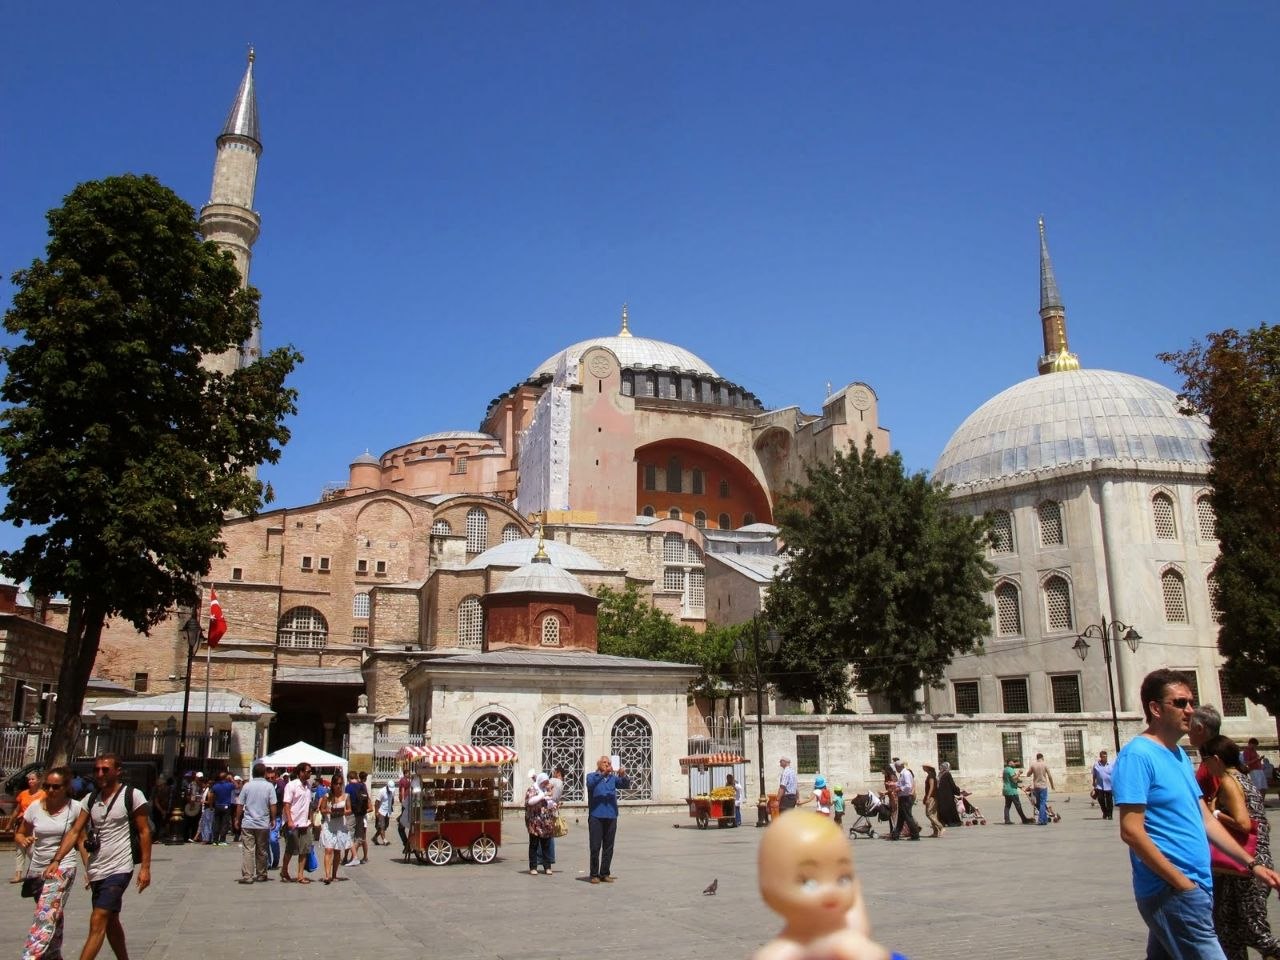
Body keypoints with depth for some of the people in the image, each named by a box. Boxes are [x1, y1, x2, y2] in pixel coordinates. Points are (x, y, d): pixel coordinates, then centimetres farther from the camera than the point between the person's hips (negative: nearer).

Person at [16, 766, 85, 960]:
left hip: (63, 868, -4)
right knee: (54, 917, 15)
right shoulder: (35, 807, 1)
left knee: (46, 915, -19)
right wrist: (23, 841, -12)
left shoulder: (75, 808, -5)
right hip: (37, 869, 4)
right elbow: (19, 835, 12)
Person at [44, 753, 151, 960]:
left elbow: (144, 832, -8)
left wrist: (145, 867, -12)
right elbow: (75, 832, 4)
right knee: (110, 922, 17)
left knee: (97, 923, -12)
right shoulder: (91, 799, 8)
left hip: (119, 869, -7)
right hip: (96, 871, 7)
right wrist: (56, 860, -10)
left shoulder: (132, 795, -9)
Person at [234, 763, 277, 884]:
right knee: (261, 851, 10)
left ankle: (247, 876, -4)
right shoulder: (269, 786, -4)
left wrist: (237, 820, 12)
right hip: (263, 824, 0)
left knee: (247, 850, 1)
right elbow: (273, 805, -7)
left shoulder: (247, 786, 0)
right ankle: (261, 875, 19)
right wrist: (273, 820, 4)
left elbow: (239, 805, 2)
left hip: (247, 824, 0)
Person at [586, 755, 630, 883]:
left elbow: (625, 785, -2)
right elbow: (591, 783, -17)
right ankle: (594, 874, 7)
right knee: (595, 847, -1)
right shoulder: (592, 776, 5)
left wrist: (623, 776, -24)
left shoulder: (613, 778, 13)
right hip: (596, 816, -3)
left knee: (608, 847, 7)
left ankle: (605, 874, 16)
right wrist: (603, 774, -30)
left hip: (611, 816, 3)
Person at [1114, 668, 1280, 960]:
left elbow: (1205, 820, 20)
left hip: (1197, 888, 9)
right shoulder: (1137, 756, -16)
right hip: (1171, 892, -9)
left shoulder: (1180, 755, 14)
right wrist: (1183, 884, -18)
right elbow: (1131, 831, -21)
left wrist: (1252, 864, 14)